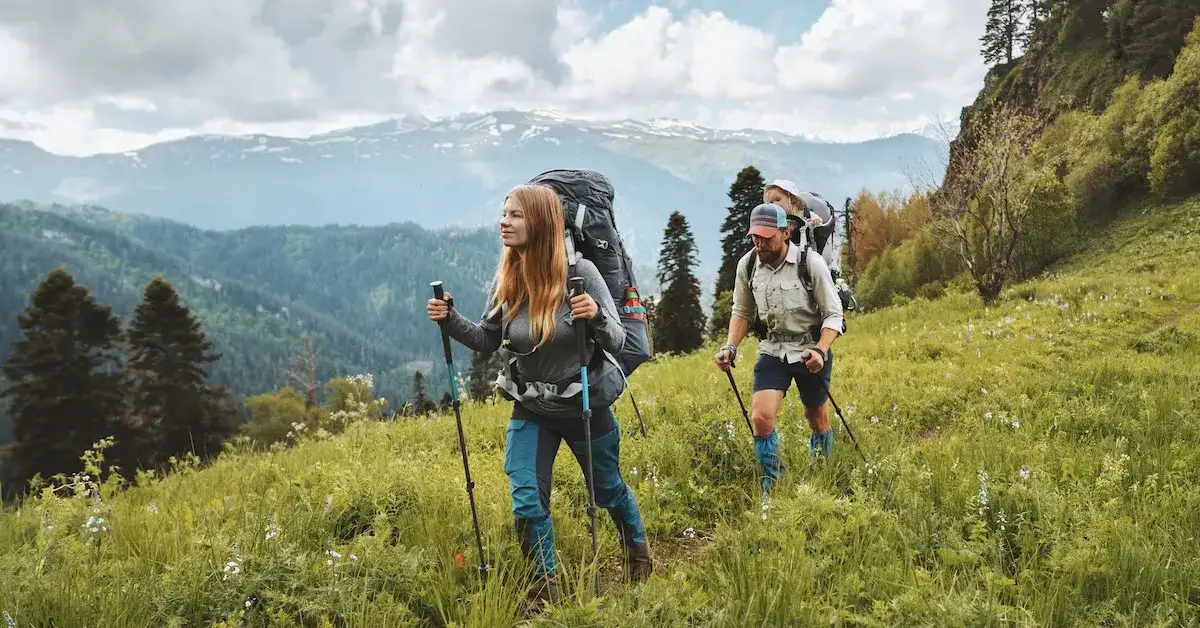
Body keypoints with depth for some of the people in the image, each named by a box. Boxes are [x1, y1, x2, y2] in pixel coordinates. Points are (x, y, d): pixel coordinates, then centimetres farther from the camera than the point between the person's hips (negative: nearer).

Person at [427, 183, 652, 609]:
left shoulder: (579, 271, -20)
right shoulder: (506, 279, -9)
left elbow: (616, 341, -17)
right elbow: (488, 342, 3)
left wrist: (596, 317, -38)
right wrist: (450, 320, -13)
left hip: (586, 405, -3)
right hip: (531, 410, 3)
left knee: (607, 489, 18)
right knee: (527, 502, -1)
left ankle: (638, 549, 49)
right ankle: (545, 583, 23)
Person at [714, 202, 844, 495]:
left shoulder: (811, 263, -18)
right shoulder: (747, 265, -7)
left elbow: (833, 315, -11)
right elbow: (742, 312, 8)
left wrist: (820, 350, -27)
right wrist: (730, 346, -7)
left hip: (812, 350, -2)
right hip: (772, 350, 2)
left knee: (816, 418, 16)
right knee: (761, 416, -15)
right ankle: (770, 487, 5)